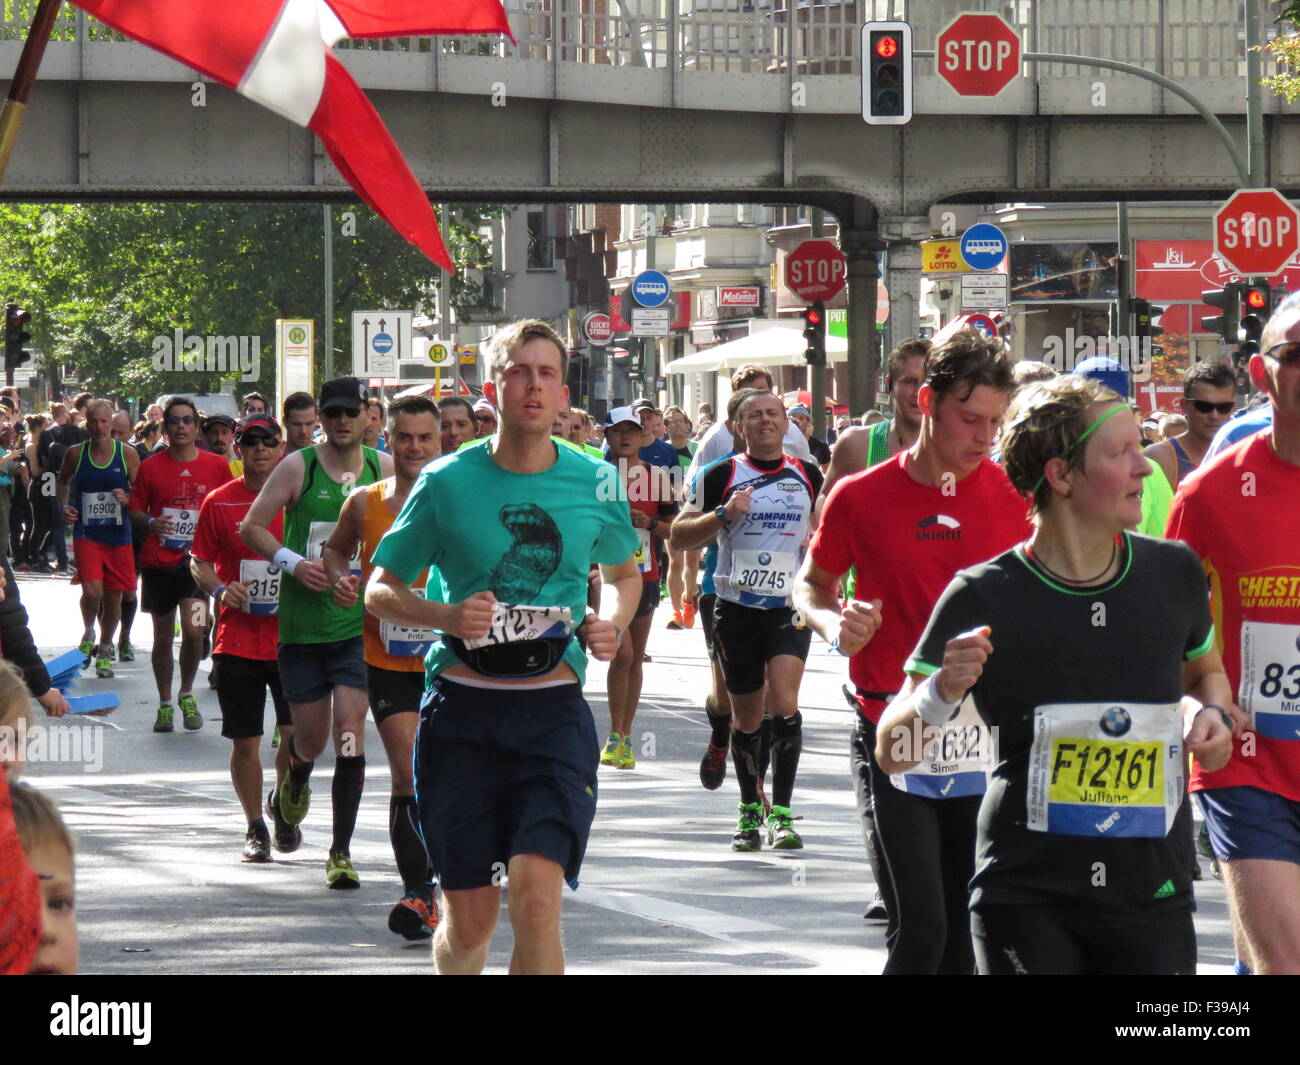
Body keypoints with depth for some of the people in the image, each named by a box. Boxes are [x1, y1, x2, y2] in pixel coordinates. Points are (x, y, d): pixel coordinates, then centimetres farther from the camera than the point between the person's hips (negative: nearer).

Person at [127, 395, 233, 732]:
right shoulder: (151, 467, 2)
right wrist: (150, 523, -13)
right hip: (158, 562, 1)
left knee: (193, 629, -15)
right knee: (163, 637, 7)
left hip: (197, 561, -1)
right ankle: (165, 704, 22)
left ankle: (187, 695, 8)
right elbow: (135, 509, 7)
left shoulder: (216, 466, 3)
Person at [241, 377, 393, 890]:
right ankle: (295, 781, 46)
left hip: (359, 622, 0)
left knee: (349, 732, -10)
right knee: (310, 738, 7)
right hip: (302, 622, 0)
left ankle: (341, 851, -1)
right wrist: (291, 561, -13)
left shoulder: (384, 468, 3)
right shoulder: (297, 467, -3)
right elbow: (251, 527, 1)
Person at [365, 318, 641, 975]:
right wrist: (448, 617, -14)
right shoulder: (448, 483, -1)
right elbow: (380, 592, 7)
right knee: (469, 921, 4)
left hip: (553, 709, 0)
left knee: (536, 896, -20)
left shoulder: (597, 484, 4)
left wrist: (611, 623, 0)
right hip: (461, 708, 0)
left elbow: (625, 575, 23)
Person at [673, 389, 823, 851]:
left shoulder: (808, 475, 7)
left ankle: (782, 812, -16)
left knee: (783, 702, -18)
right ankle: (750, 810, 26)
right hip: (737, 606, 0)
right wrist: (723, 515, -16)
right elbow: (679, 536, -1)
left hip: (790, 605, 0)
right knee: (746, 716, 8)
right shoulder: (723, 476, 1)